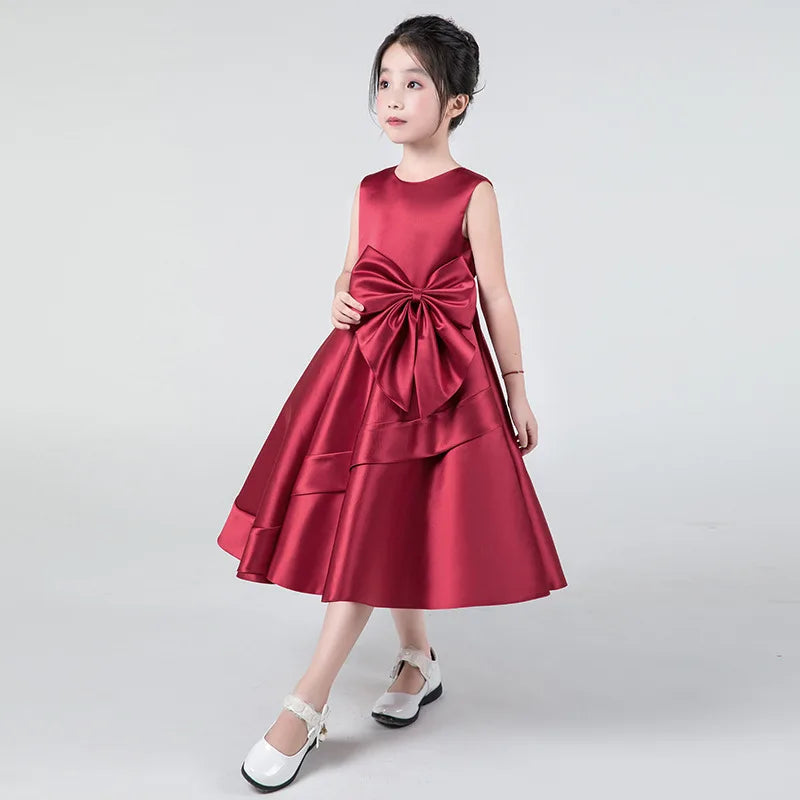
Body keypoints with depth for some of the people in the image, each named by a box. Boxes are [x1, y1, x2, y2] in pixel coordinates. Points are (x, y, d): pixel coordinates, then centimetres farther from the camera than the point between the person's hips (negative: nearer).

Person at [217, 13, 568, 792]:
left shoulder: (472, 192, -4)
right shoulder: (371, 189, 9)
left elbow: (495, 297, -1)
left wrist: (517, 391, 1)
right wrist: (340, 302, -4)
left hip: (443, 375, -5)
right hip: (362, 363, 5)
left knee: (371, 530, -6)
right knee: (372, 528, 9)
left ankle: (306, 707, 0)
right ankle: (418, 660, 31)